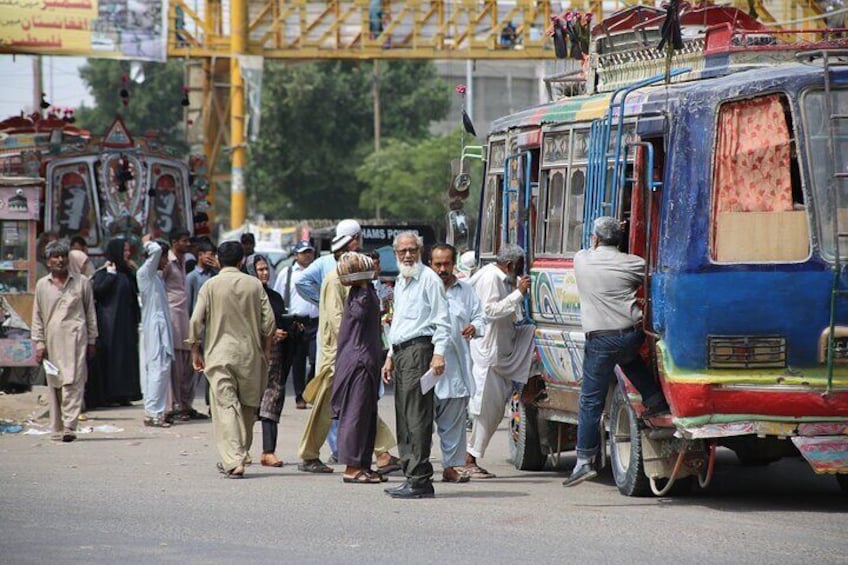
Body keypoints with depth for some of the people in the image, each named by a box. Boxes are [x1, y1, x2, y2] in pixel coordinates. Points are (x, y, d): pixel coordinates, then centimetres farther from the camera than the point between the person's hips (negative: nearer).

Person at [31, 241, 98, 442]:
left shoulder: (82, 282, 9)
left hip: (75, 337, -2)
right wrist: (39, 343, 5)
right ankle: (56, 428, 9)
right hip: (52, 341, 2)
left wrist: (91, 341, 10)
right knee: (54, 384, 3)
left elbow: (90, 312, 13)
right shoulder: (42, 285, 12)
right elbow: (37, 317, 13)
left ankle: (69, 426, -18)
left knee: (73, 382, -13)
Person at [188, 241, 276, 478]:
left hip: (220, 354, -2)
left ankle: (233, 461, -19)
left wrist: (195, 351, 5)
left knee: (226, 407, -7)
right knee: (247, 407, 16)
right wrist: (266, 351, 15)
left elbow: (196, 321, -7)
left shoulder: (211, 286, -3)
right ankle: (239, 455, 23)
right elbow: (268, 321, 2)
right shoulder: (254, 285, 3)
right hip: (250, 354, 2)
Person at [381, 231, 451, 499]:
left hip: (418, 350, -9)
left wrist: (439, 353, -18)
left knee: (417, 417, -12)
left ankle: (420, 480, -15)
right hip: (401, 352, 9)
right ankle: (410, 475, 10)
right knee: (403, 418, 8)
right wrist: (391, 356, 25)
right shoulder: (400, 282, 22)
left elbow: (442, 320, -10)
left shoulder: (429, 279, -5)